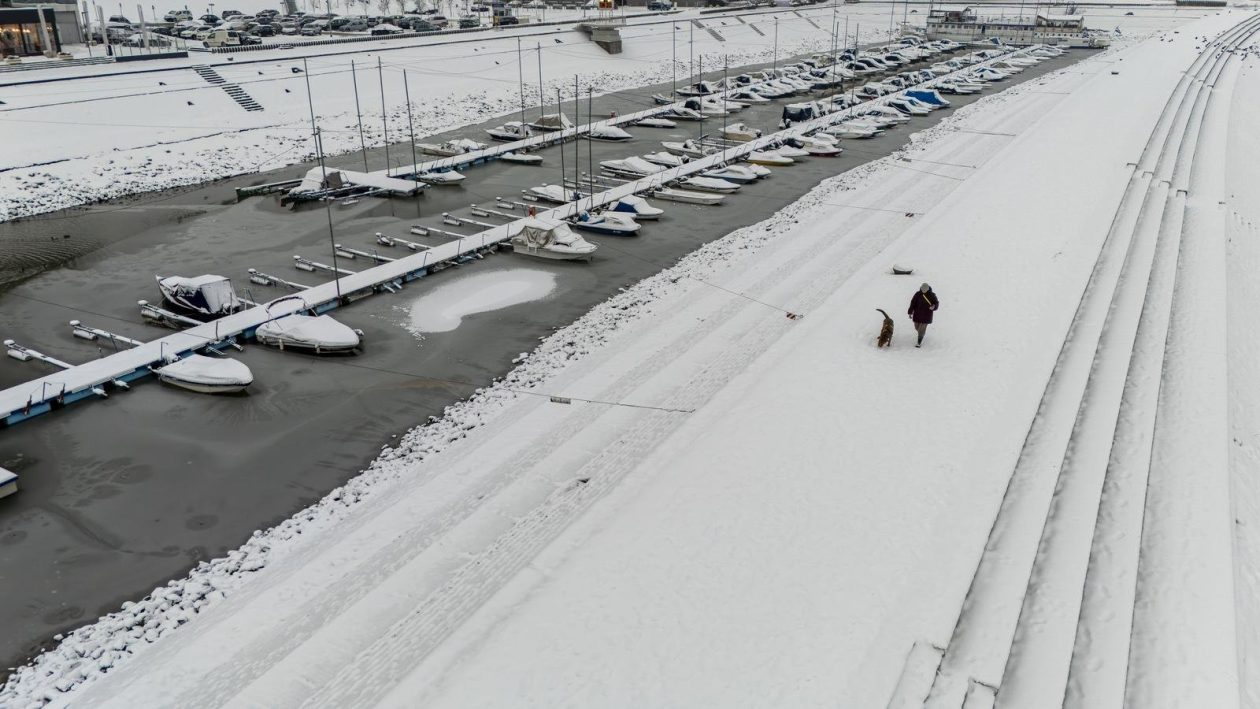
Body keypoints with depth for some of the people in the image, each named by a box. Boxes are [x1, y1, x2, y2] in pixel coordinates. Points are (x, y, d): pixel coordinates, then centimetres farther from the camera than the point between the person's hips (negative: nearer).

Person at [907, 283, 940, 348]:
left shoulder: (932, 295, -8)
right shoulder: (917, 295, -5)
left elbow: (936, 303, 2)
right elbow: (912, 303, 0)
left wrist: (934, 307, -22)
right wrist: (910, 312, -1)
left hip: (926, 315, -3)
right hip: (917, 315, 3)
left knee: (922, 329, -6)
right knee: (917, 327, 15)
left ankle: (919, 342, 6)